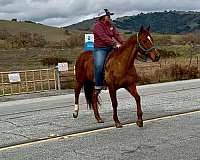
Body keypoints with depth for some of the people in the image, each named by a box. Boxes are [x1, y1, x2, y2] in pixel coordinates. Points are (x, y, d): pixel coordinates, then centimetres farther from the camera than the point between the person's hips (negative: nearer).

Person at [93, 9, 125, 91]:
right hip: (100, 49, -7)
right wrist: (115, 44, -30)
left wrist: (123, 43, -12)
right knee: (99, 66, -26)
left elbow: (117, 35, 5)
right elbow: (104, 37, -22)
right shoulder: (98, 25, -10)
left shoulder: (111, 25, 14)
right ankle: (98, 86, -15)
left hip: (110, 48, 8)